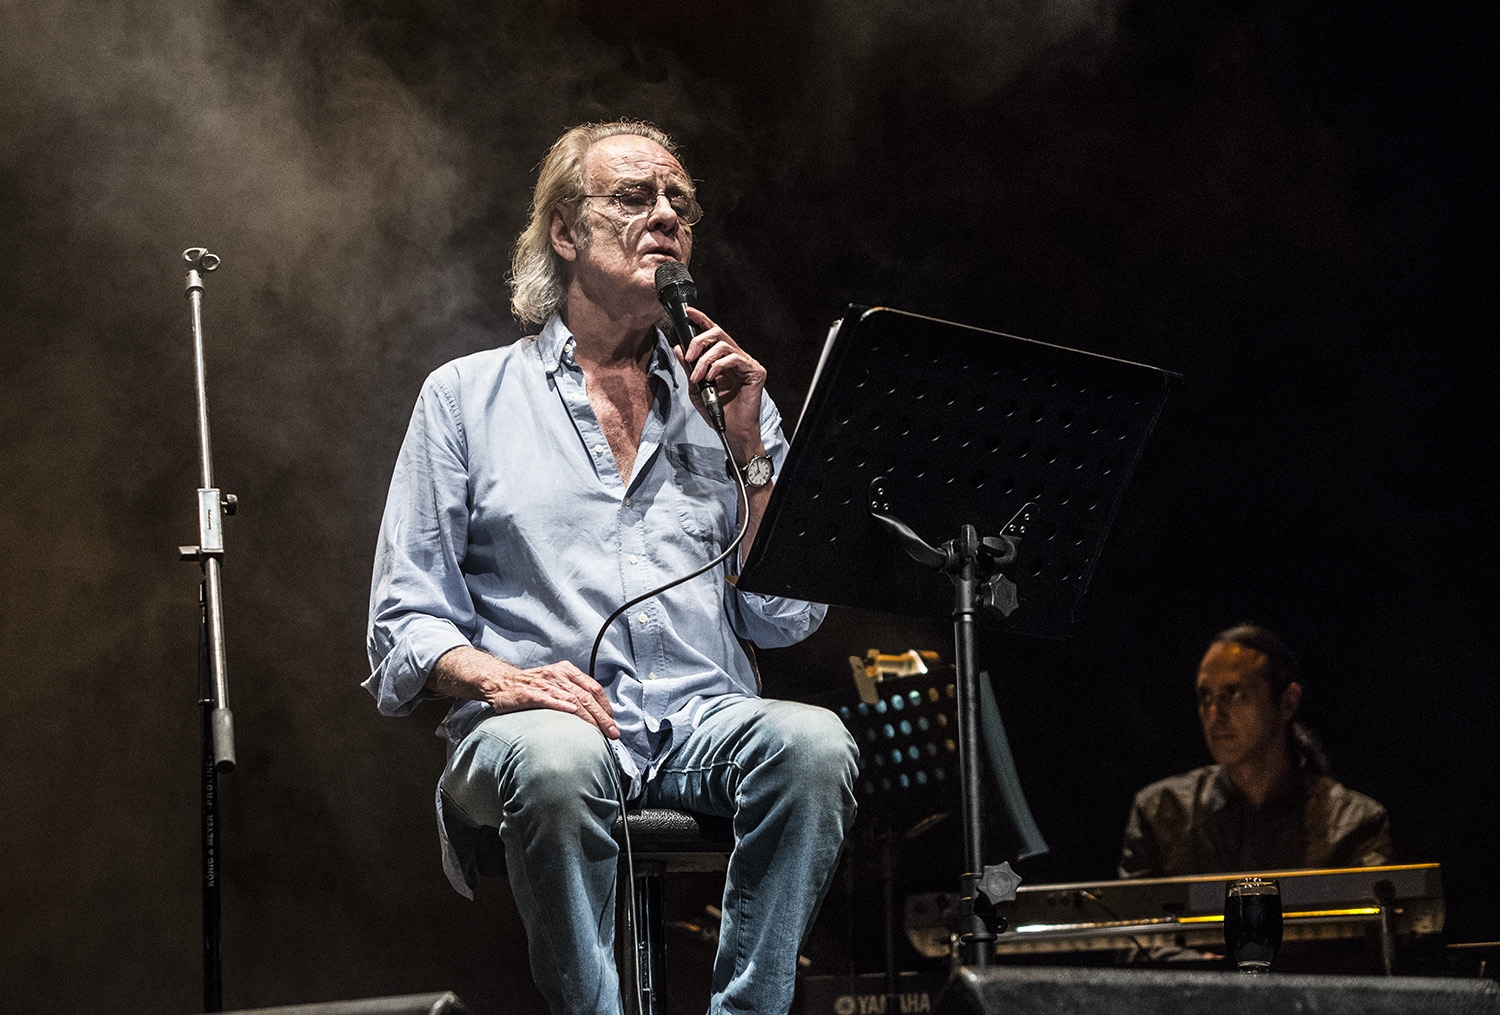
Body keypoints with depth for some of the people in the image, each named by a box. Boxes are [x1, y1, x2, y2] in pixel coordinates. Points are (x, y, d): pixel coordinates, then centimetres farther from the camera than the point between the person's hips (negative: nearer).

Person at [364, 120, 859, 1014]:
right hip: (544, 720, -2)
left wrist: (752, 447, 2)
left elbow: (785, 620, 11)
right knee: (556, 762, -37)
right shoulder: (468, 395, 14)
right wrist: (500, 680, -14)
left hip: (708, 719, 2)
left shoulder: (722, 398, 20)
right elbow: (407, 621, 7)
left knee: (814, 743, -31)